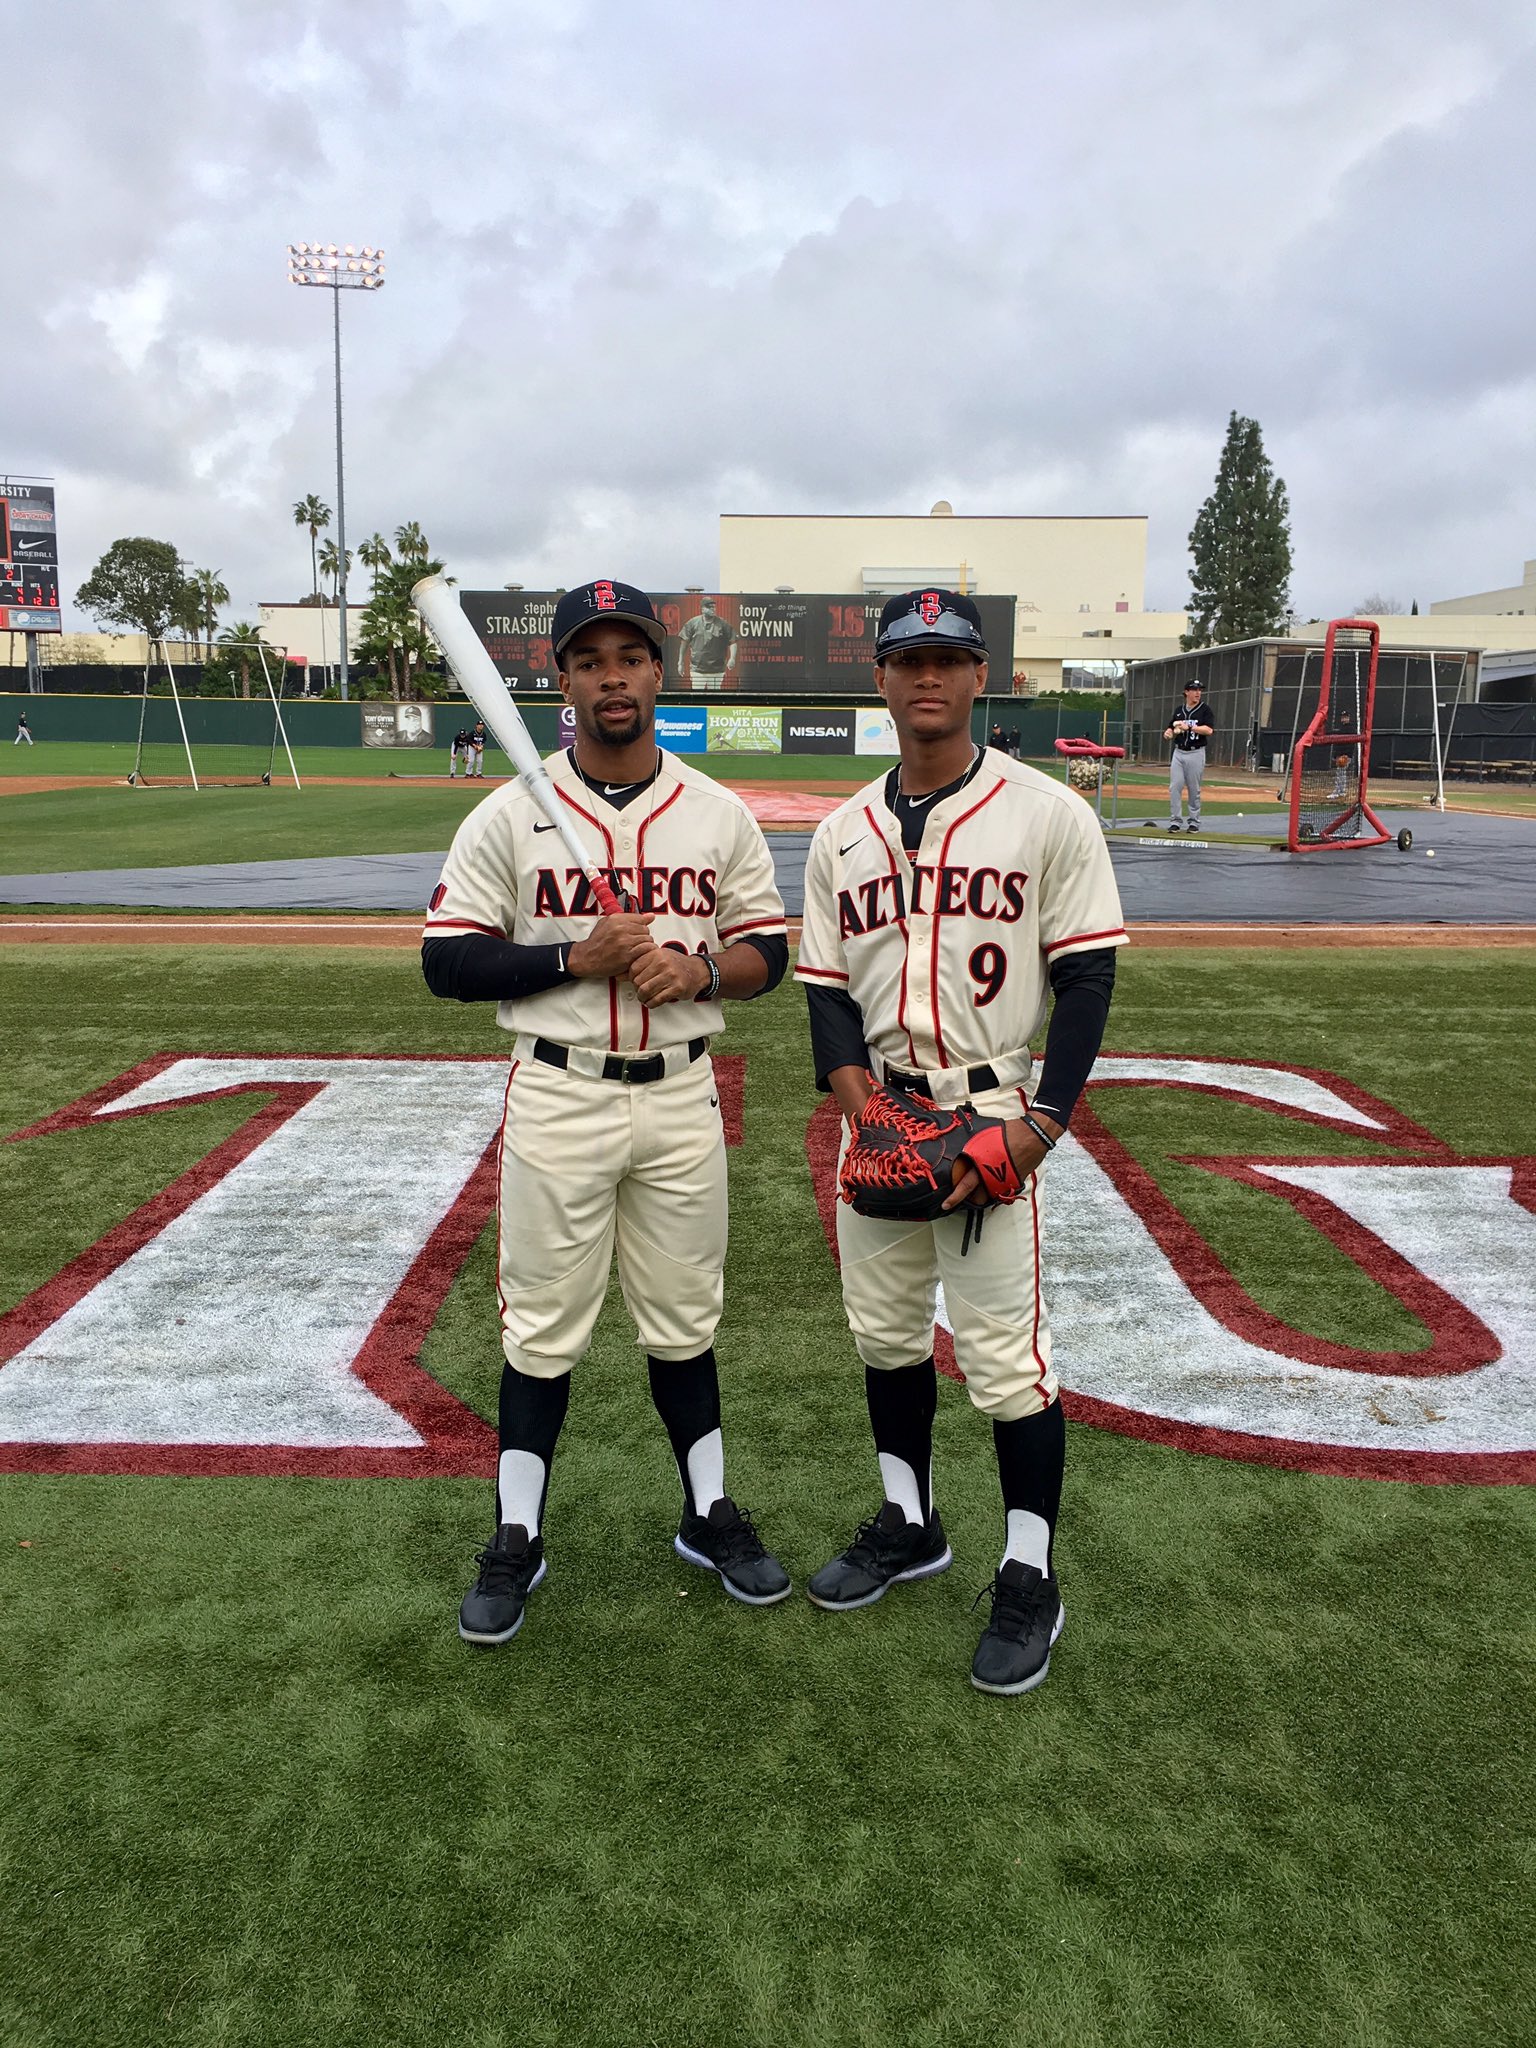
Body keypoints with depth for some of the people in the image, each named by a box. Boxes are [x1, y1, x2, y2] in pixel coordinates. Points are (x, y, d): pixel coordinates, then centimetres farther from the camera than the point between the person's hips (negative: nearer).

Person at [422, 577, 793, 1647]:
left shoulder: (721, 814, 3)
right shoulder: (511, 814, -3)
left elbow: (770, 949, 7)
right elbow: (448, 959, -5)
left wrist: (701, 969, -14)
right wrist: (576, 959, -17)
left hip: (681, 1097, 2)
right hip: (559, 1100, -2)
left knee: (685, 1319, 15)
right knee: (544, 1328, 8)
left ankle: (709, 1515, 32)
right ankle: (518, 1538, 25)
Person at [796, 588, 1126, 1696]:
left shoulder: (1049, 814, -5)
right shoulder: (842, 833, 8)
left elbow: (1087, 978, -6)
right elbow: (826, 982, 10)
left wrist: (1042, 1122, -15)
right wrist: (847, 1076, -10)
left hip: (994, 1116, -5)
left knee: (1007, 1353, -3)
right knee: (885, 1332, 16)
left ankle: (1031, 1579, 17)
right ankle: (910, 1525, 37)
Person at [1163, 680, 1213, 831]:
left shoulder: (1204, 709, -2)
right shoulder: (1179, 710, 11)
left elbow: (1209, 730, -14)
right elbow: (1169, 729, 17)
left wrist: (1189, 727, -20)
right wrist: (1168, 733, -7)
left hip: (1196, 753, -3)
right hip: (1178, 752, 3)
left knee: (1194, 789, 2)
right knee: (1174, 787, -4)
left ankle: (1194, 822, 11)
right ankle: (1175, 822, 2)